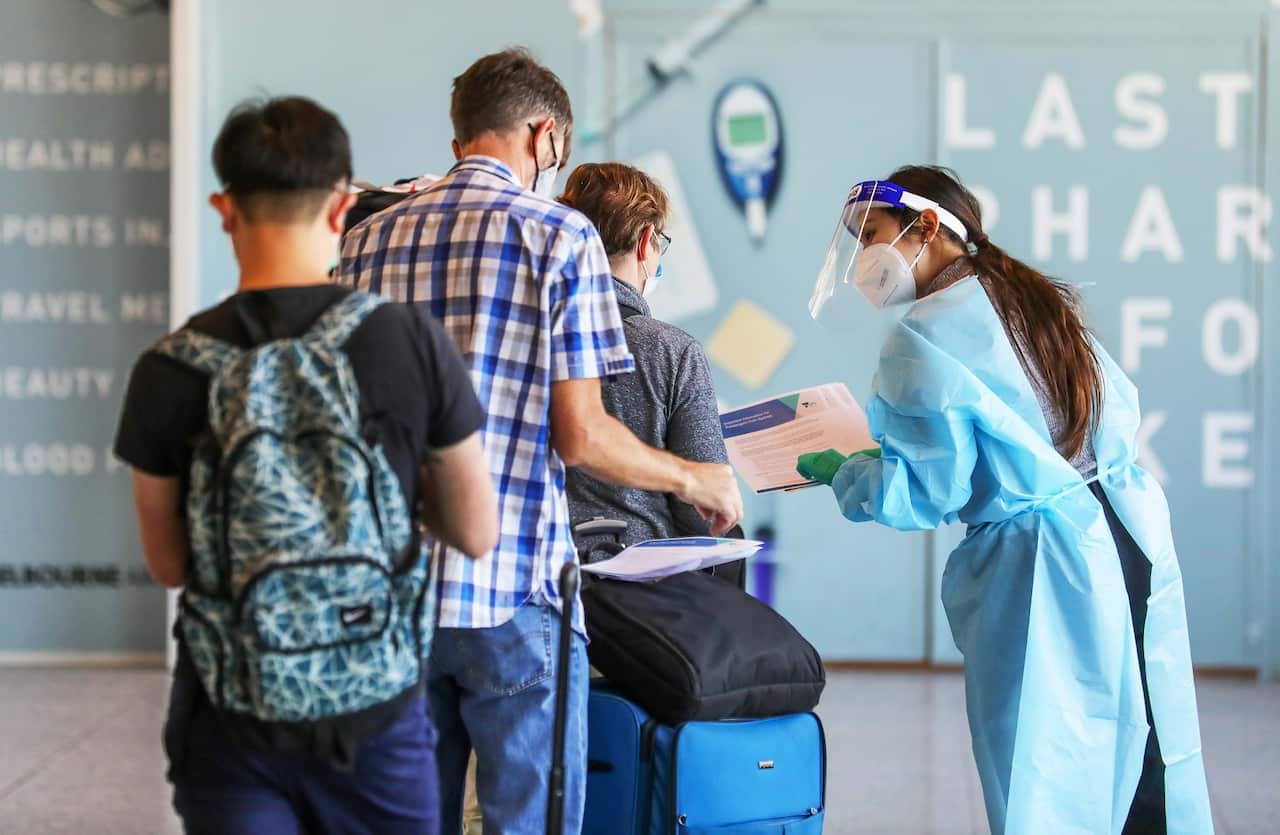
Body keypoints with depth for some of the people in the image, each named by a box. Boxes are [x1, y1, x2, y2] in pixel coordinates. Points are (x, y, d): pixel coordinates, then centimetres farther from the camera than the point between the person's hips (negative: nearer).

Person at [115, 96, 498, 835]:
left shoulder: (170, 371, -8)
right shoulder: (414, 343, -9)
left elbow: (168, 564, 3)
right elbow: (477, 533, -1)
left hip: (230, 724, 0)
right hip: (377, 714, 0)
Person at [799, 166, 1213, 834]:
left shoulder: (923, 342, -11)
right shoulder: (1044, 301, 12)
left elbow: (922, 495, -10)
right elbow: (1121, 410, 17)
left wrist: (839, 472, 6)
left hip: (1041, 571, -7)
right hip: (1136, 537, 8)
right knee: (1147, 764, 11)